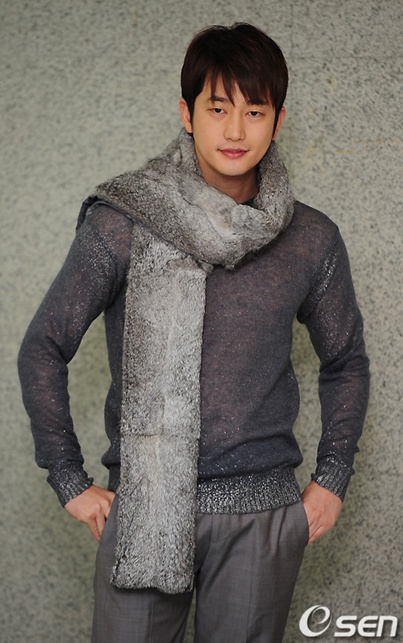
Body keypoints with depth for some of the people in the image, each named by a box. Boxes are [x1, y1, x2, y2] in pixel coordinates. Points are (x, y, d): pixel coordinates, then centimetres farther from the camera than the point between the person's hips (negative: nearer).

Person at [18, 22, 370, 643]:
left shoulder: (312, 239, 1)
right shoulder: (121, 225, -5)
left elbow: (345, 362, 15)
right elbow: (43, 349, 1)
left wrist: (332, 478, 9)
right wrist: (70, 481, 0)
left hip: (263, 514, 2)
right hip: (143, 508, -1)